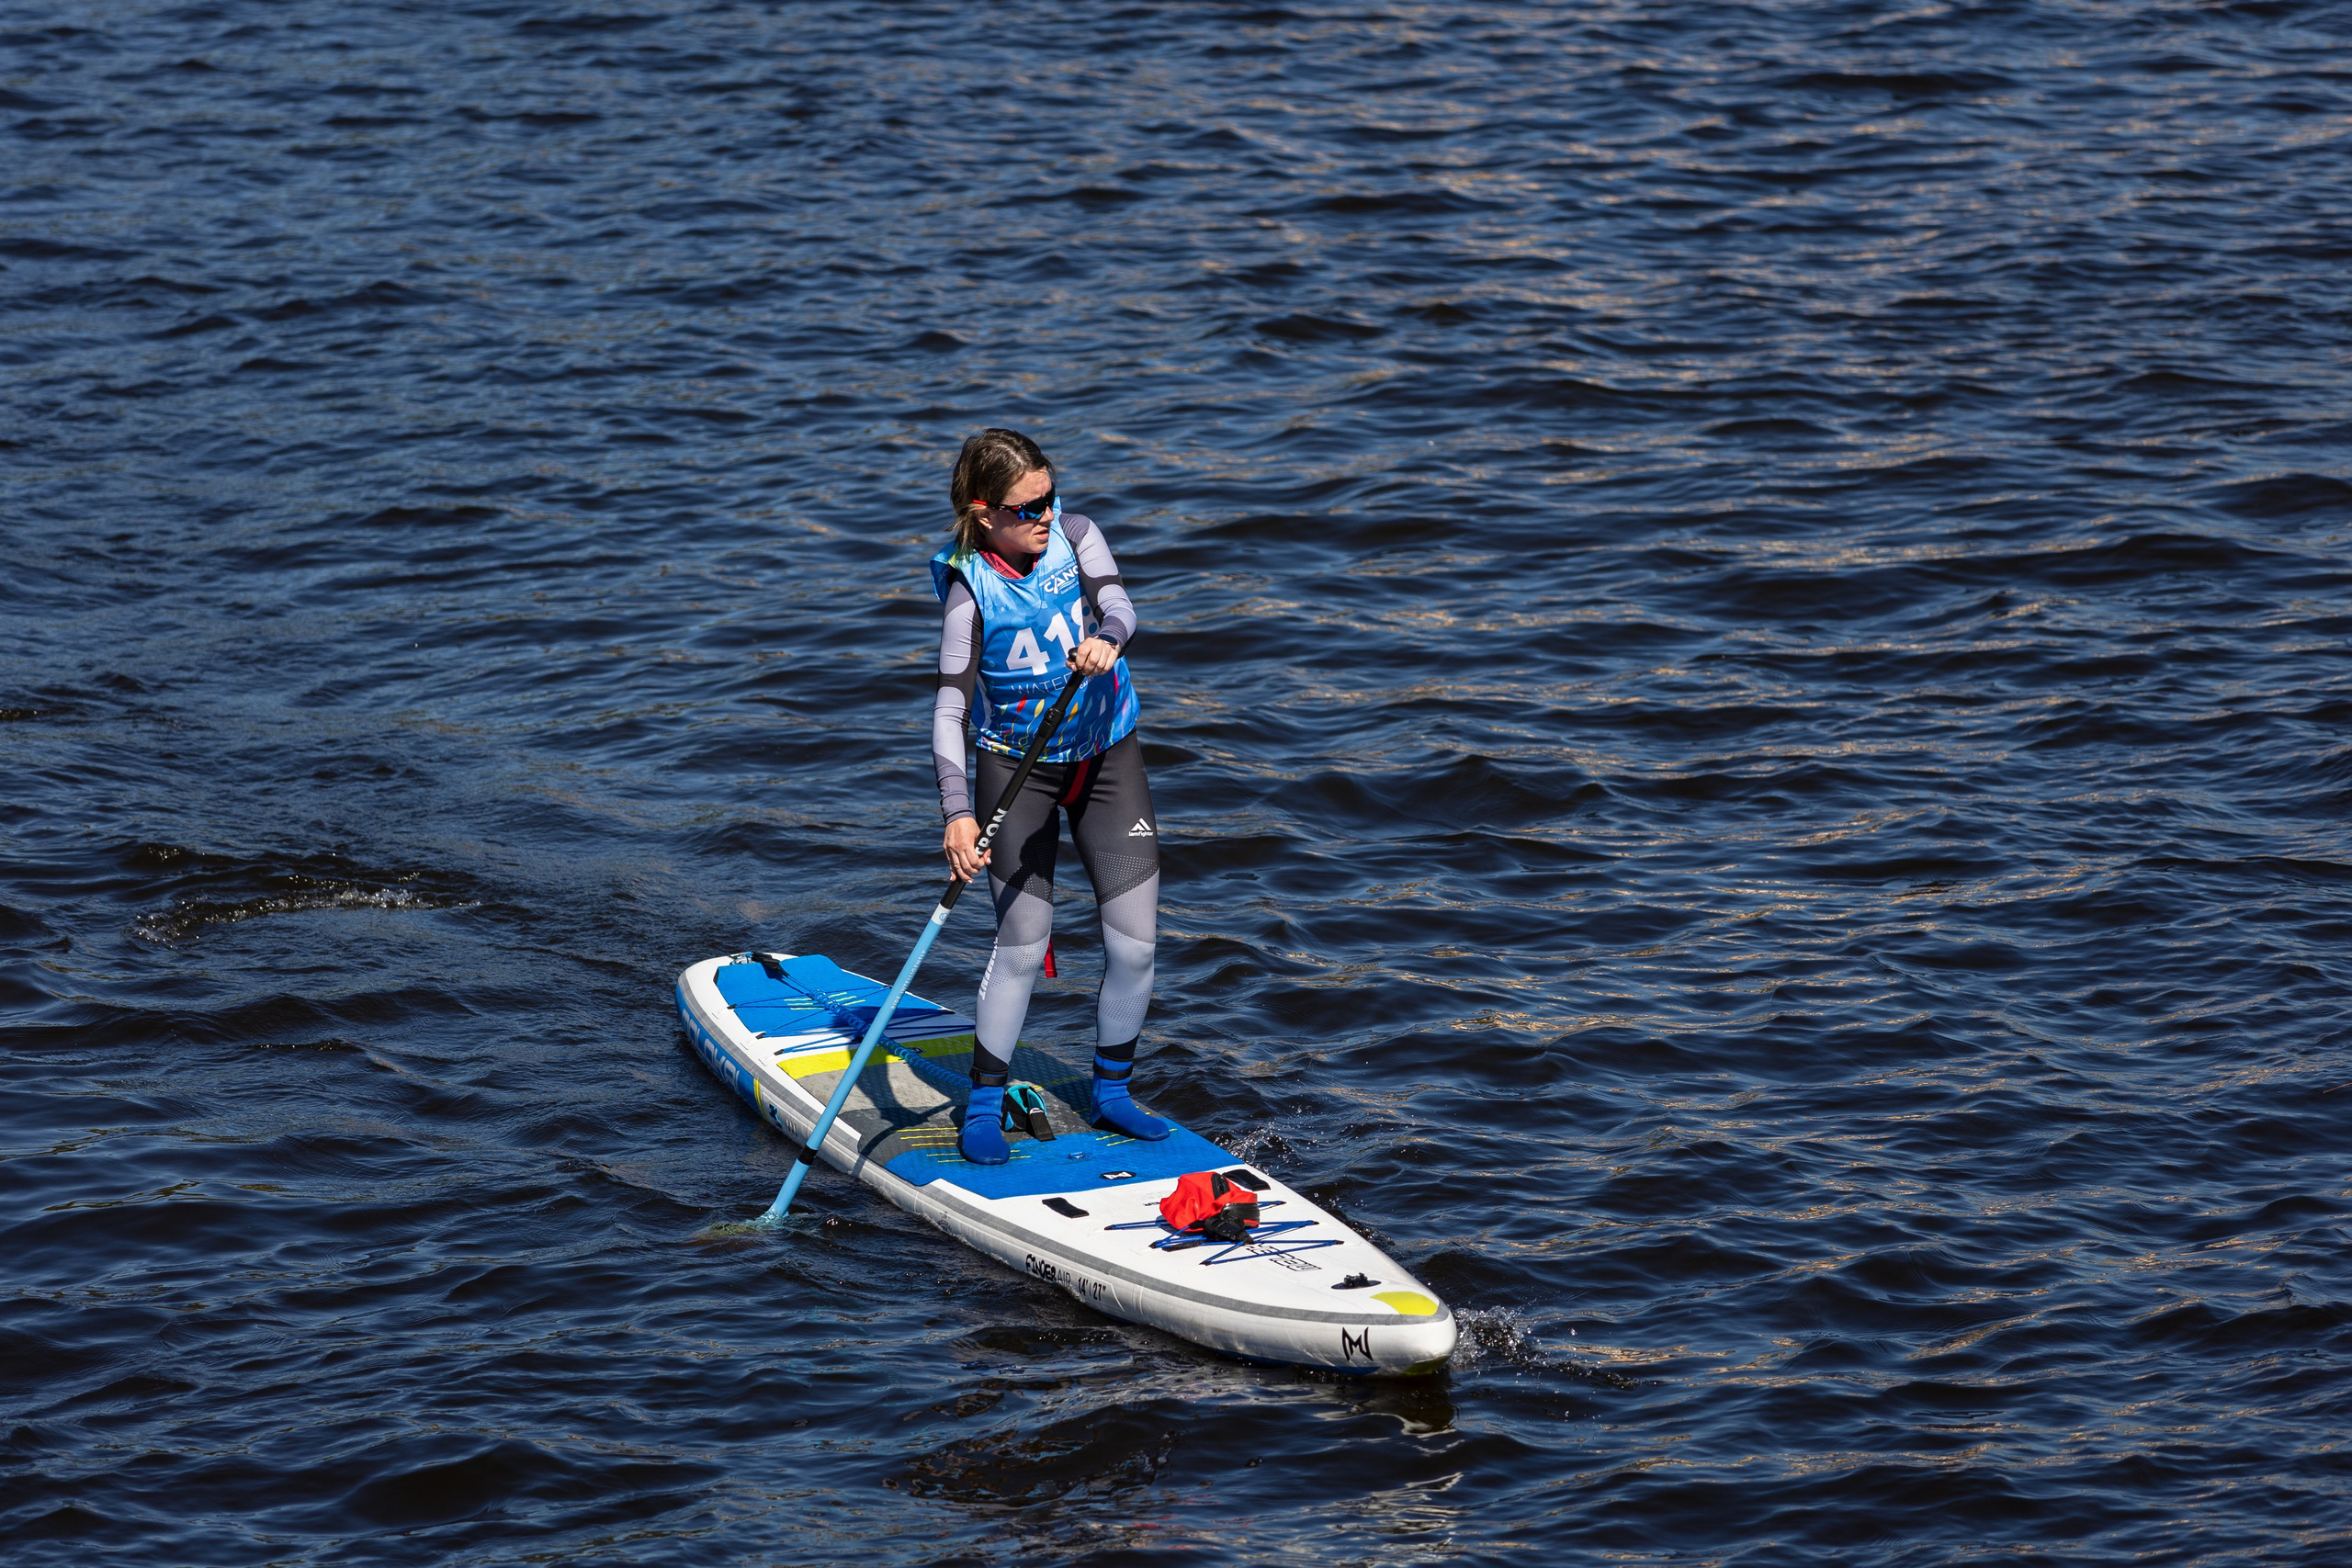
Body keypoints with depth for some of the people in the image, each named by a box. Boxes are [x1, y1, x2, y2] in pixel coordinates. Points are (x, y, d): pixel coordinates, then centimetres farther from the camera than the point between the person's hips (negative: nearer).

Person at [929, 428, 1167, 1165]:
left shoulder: (1075, 535, -8)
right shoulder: (970, 591, -18)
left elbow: (1115, 603, -24)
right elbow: (950, 709, -21)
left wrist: (1105, 638, -49)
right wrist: (957, 811, -33)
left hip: (1107, 755, 3)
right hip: (1015, 767, -3)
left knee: (1134, 943, 0)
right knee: (1023, 944, -9)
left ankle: (1110, 1091, 19)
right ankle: (984, 1107, 8)